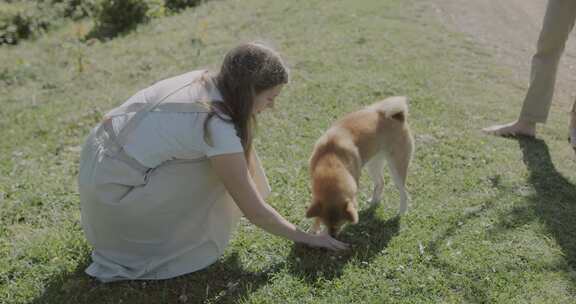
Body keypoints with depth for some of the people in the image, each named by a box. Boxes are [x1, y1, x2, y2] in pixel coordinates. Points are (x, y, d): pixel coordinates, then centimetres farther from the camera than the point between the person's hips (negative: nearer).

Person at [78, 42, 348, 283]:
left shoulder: (201, 80, -2)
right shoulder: (218, 127, -24)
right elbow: (256, 212, -15)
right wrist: (306, 237, -2)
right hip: (111, 192, -8)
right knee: (214, 175, -10)